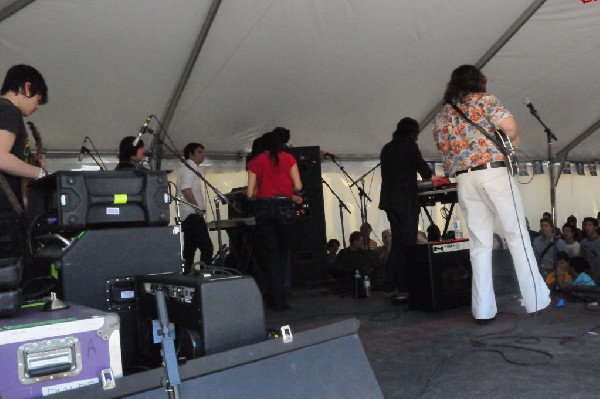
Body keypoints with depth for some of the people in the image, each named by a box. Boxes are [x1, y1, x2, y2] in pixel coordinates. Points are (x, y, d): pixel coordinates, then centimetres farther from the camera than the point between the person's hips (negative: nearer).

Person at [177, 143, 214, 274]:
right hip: (193, 215, -11)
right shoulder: (190, 167, -7)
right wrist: (198, 208, -18)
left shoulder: (188, 168, 24)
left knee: (189, 249, 10)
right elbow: (186, 189, -20)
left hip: (188, 216, 11)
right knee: (207, 247, -14)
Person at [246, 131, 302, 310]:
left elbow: (250, 193, 2)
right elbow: (298, 186, 0)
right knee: (283, 252, 13)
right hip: (284, 206, 0)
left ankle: (278, 300, 8)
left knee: (270, 255, 7)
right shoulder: (288, 158, 7)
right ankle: (275, 296, 16)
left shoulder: (256, 161, 7)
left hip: (263, 207, 1)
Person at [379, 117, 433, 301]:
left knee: (397, 244, 11)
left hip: (390, 201, 7)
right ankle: (403, 288, -4)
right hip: (406, 201, -7)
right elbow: (424, 171, -6)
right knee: (407, 244, -3)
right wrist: (429, 175, 16)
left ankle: (389, 287, 9)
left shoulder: (387, 148, 16)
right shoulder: (409, 146, -4)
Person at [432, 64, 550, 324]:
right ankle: (536, 300, 10)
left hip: (464, 180, 4)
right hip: (493, 173, -4)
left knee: (479, 244, 6)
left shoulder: (440, 116, 18)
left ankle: (483, 310, 5)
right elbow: (509, 125, -11)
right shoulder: (483, 99, 4)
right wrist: (513, 140, 8)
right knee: (517, 236, 5)